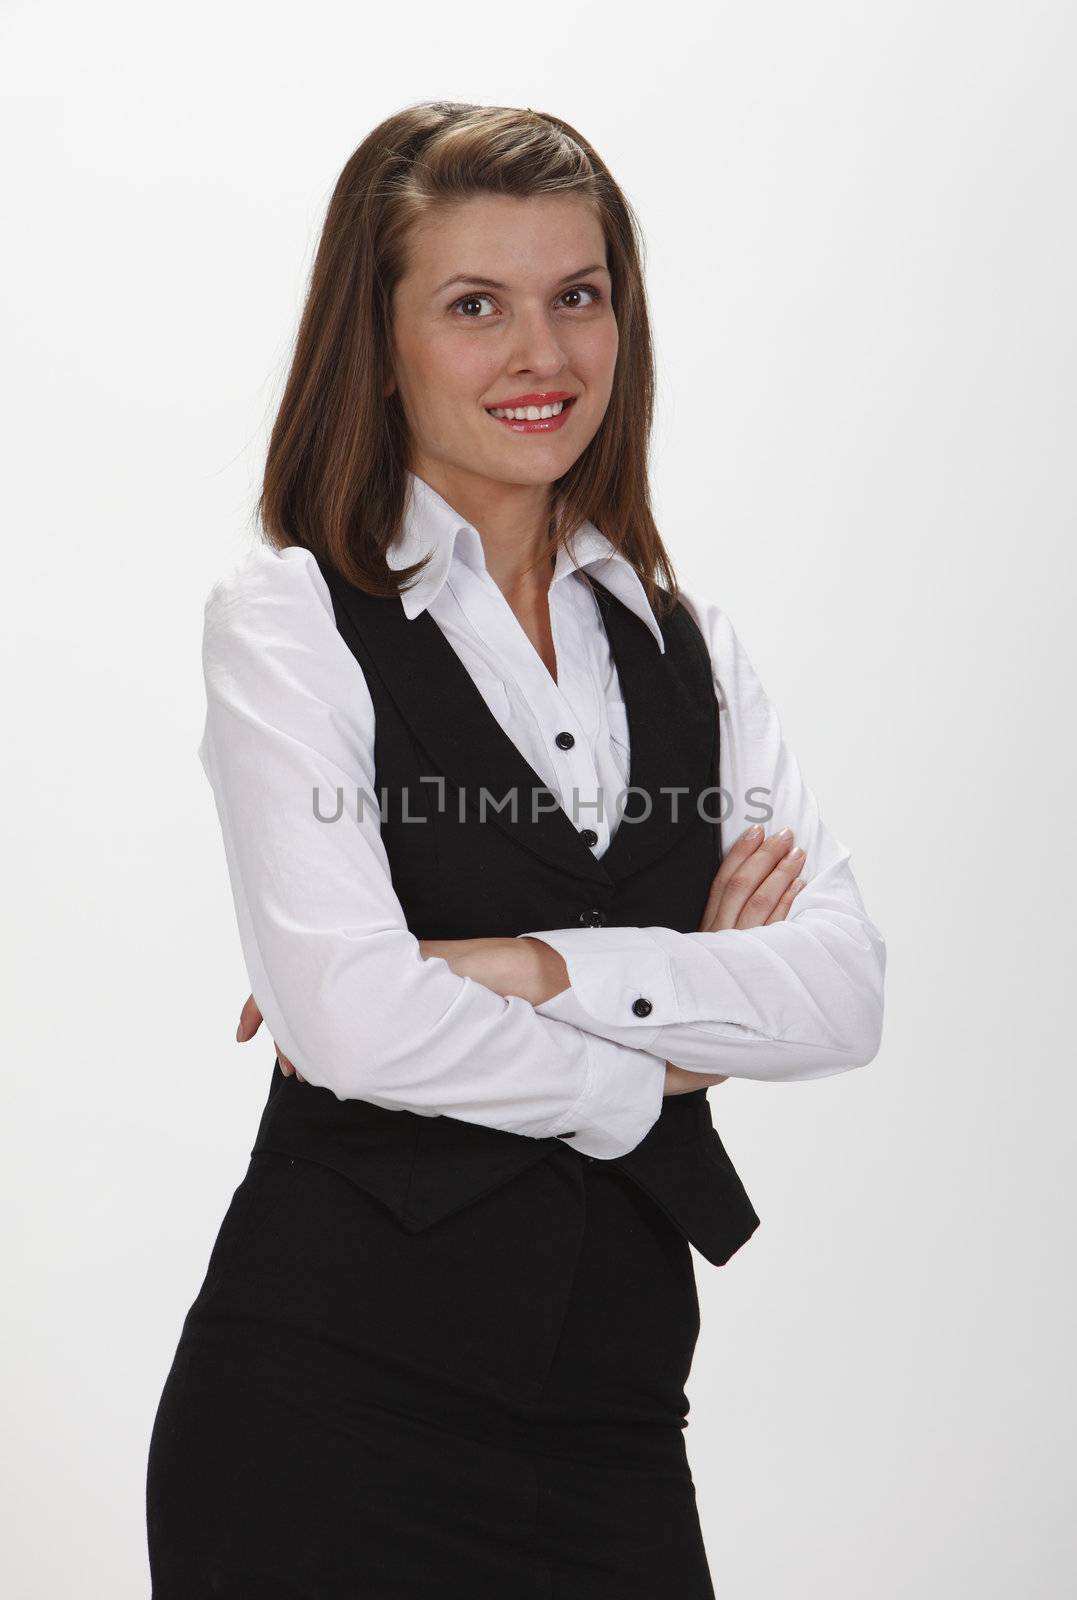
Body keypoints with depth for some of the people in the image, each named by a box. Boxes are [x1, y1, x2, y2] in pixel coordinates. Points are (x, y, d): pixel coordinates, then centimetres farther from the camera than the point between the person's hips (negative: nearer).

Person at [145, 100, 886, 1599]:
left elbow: (845, 987, -1)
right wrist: (650, 1067, -4)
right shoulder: (288, 618, -3)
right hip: (334, 1401, -4)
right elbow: (353, 1016, -16)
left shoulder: (685, 645, 12)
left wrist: (537, 970, -13)